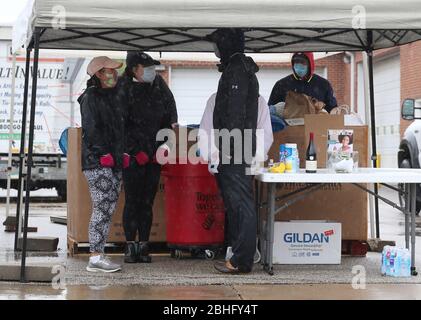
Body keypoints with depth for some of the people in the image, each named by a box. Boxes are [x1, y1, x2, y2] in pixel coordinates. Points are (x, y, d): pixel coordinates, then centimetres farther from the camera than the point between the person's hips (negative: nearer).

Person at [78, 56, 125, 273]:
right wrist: (103, 153, -18)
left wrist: (121, 154, 16)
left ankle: (98, 254, 11)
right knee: (102, 208, -12)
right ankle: (96, 258, -10)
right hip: (97, 162, -9)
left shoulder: (110, 97, 22)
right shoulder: (91, 97, -5)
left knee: (108, 209, 7)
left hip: (113, 163, 9)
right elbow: (90, 129, -14)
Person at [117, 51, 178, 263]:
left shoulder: (158, 84, 8)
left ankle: (144, 246, 11)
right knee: (132, 201, -4)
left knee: (147, 202, 6)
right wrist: (136, 152, -12)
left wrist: (165, 143, 5)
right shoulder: (123, 89, -6)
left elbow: (170, 113, 15)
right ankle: (130, 246, 4)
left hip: (154, 155, 4)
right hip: (133, 156, -4)